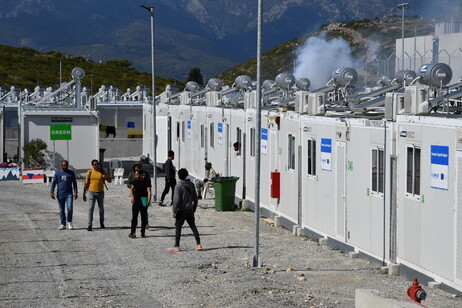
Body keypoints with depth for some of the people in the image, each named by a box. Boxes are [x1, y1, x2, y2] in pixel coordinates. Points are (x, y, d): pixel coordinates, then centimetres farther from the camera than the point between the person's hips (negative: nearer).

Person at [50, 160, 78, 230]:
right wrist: (51, 192, -9)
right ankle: (63, 224, 12)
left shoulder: (71, 173, 7)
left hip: (69, 194, -1)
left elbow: (74, 183, 8)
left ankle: (69, 222, 4)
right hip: (60, 194, 1)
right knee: (61, 210, 4)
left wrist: (75, 193, -1)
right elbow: (54, 183, 3)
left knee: (70, 208, -15)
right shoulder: (57, 173, 6)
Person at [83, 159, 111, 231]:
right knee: (90, 208, -11)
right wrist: (84, 194, -1)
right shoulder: (90, 172, -4)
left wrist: (106, 177, -18)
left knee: (101, 208, 15)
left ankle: (102, 223, 34)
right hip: (92, 192, -2)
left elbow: (109, 181, 5)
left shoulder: (102, 171, 0)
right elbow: (86, 184, 0)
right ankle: (90, 225, -12)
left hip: (100, 192, 2)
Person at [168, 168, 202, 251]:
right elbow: (195, 197, 12)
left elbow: (176, 200, -17)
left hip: (181, 210, -6)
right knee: (193, 226, 12)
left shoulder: (179, 186, -14)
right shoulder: (191, 184, 4)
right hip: (190, 210, 6)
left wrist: (174, 211, -12)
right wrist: (194, 208, 23)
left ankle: (176, 246, 6)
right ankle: (199, 244, 7)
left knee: (178, 227, 4)